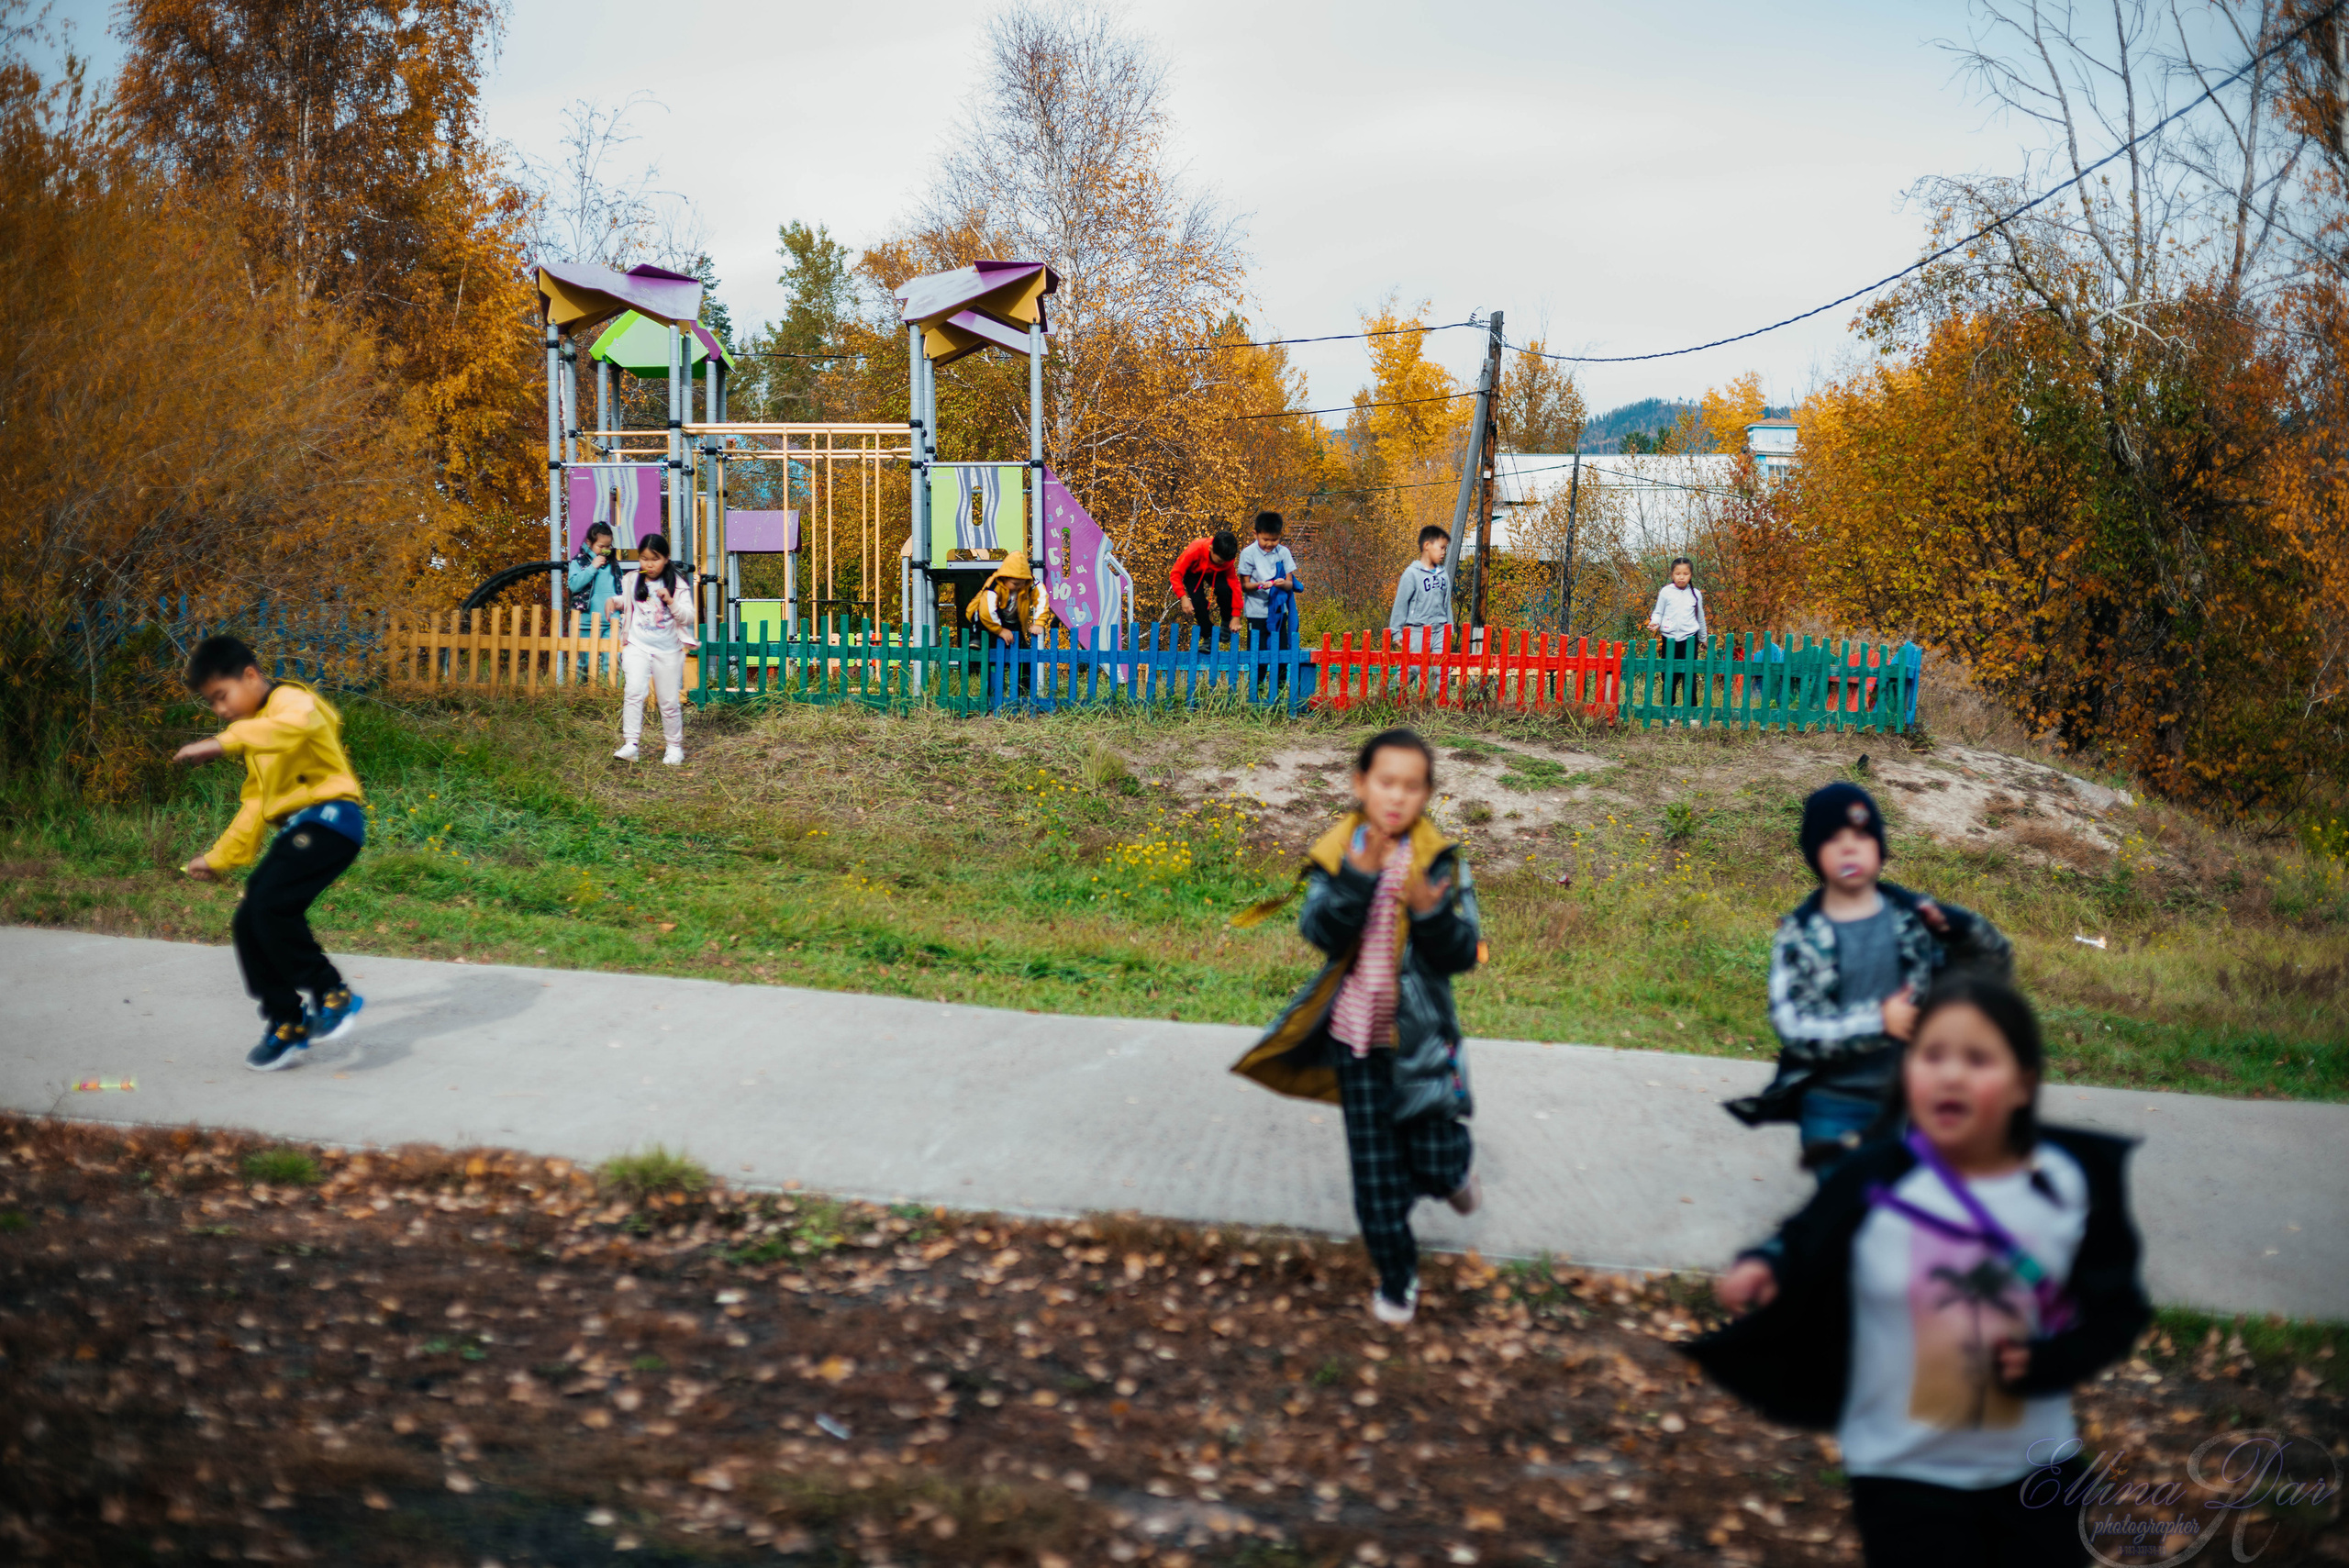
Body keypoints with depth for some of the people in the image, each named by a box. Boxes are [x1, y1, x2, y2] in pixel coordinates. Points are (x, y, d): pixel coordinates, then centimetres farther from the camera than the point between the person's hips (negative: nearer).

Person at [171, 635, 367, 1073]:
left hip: (328, 817, -10)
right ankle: (286, 1025, 11)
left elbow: (296, 725, -32)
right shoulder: (256, 733, 26)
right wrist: (218, 859, 32)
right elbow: (256, 804, 33)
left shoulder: (289, 699, -5)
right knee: (248, 923, 3)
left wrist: (224, 743, -37)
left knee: (271, 907, -24)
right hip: (296, 830, 10)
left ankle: (332, 995, -12)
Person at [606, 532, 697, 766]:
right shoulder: (632, 581, 4)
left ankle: (675, 746, 25)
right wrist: (615, 601, 4)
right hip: (637, 647, 1)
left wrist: (671, 601, -23)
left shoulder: (677, 584, -3)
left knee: (669, 701, 7)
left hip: (668, 650, -1)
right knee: (634, 691, -20)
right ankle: (630, 744, -22)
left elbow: (688, 618, -7)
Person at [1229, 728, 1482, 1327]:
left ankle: (1454, 1166, 40)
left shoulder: (1441, 862, -7)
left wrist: (1431, 914, -29)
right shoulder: (1335, 857, -4)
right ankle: (1396, 1278, 26)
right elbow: (1323, 933, -18)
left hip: (1419, 1039, -1)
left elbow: (1462, 956, -10)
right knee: (1375, 1174, 7)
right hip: (1356, 1036, 1)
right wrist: (1358, 876, -31)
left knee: (1432, 1166, 2)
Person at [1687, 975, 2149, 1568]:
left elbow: (2115, 1306, -1)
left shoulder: (2076, 1181, -10)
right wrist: (1762, 1273, -25)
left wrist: (2048, 1361, -18)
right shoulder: (1873, 1182, -16)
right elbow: (1804, 1250, -3)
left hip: (2036, 1473, 3)